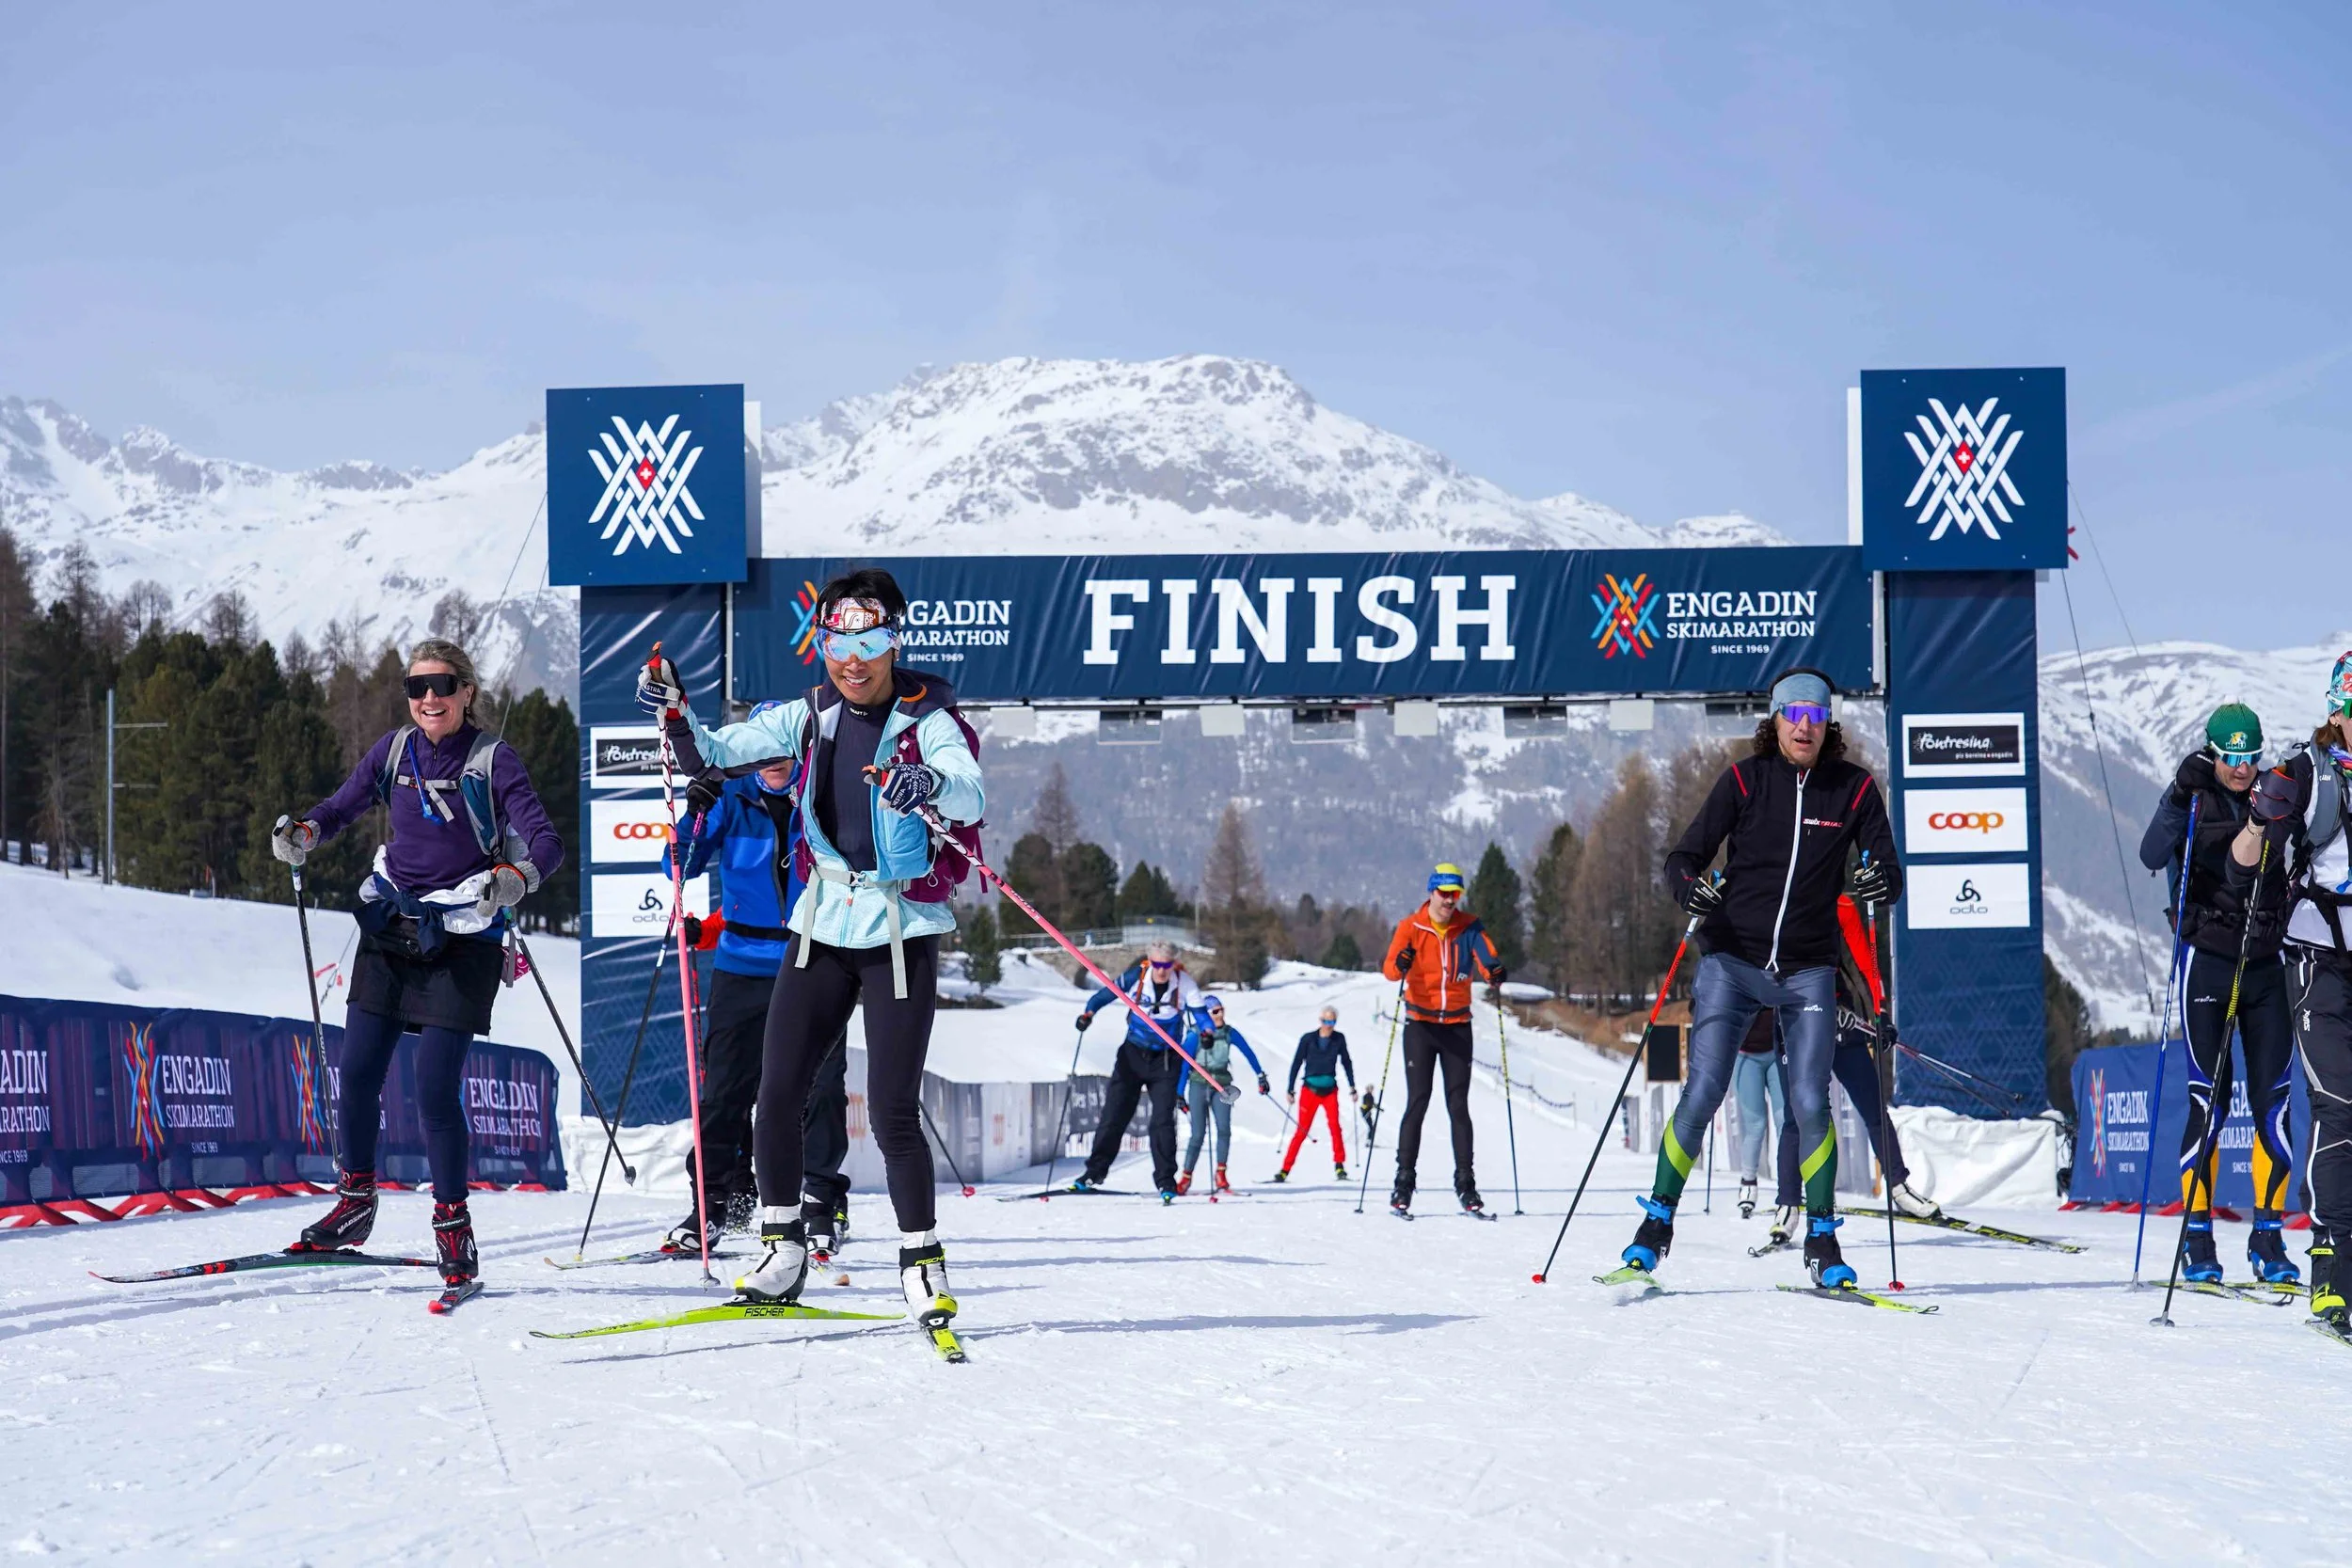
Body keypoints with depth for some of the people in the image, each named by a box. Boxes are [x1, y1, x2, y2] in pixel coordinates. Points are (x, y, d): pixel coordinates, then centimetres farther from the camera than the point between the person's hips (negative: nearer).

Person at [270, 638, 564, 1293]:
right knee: (358, 1072, 4)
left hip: (462, 939, -5)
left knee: (435, 1086, -11)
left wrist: (514, 878, -37)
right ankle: (355, 1204, 23)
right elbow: (343, 805, 12)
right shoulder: (395, 750, 5)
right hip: (390, 927, 5)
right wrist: (303, 832, -11)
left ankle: (453, 1227, 2)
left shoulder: (493, 760, -9)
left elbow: (545, 839, -16)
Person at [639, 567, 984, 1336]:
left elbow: (971, 794, -29)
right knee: (777, 1093, 1)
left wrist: (930, 785, -52)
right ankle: (782, 1250, 15)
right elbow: (715, 755, 7)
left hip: (902, 934, -5)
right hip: (823, 927, 5)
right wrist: (676, 715, -13)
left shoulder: (929, 720, -11)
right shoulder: (812, 717, 4)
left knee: (892, 1111, -7)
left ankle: (923, 1260, 8)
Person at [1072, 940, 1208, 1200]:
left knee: (1163, 1120, -8)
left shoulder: (1185, 984, -12)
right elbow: (1108, 992, -2)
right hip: (1133, 1054, 1)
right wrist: (1089, 1012, -17)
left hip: (1165, 1059, -1)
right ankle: (1095, 1172, 13)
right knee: (1114, 1116, 2)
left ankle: (1165, 1181, -1)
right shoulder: (1136, 976, -10)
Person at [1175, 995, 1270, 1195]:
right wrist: (1179, 1094, -5)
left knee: (1224, 1128, -19)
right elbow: (1184, 1064, -4)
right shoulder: (1195, 1036, -8)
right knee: (1198, 1135, -6)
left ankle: (1221, 1176, -14)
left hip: (1221, 1086, 2)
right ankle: (1185, 1177, 9)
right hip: (1199, 1084, -2)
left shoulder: (1229, 1033, 2)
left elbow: (1249, 1054, 14)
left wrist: (1261, 1076, 16)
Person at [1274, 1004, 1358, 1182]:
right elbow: (1297, 1063, 1)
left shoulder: (1339, 1039, 2)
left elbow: (1346, 1062, 12)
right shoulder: (1308, 1039, -3)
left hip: (1330, 1090, 1)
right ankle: (1285, 1169, 1)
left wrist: (1352, 1086, 9)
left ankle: (1339, 1167, -13)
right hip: (1310, 1089, -1)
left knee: (1334, 1125, -17)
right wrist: (1290, 1089, 1)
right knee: (1302, 1130, -4)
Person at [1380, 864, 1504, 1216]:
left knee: (1458, 1107, 1)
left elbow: (1487, 959, -10)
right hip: (1420, 1025, -2)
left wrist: (1494, 971, -34)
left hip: (1457, 1025, 2)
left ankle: (1466, 1183, 5)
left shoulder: (1469, 927, 2)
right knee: (1417, 1103, -6)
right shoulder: (1410, 927, -4)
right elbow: (1389, 968, -17)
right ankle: (1404, 1182, -2)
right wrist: (1400, 965, -41)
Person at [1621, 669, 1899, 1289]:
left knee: (1809, 1103, -9)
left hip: (1808, 971, 1)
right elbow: (1683, 856, -3)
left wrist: (1882, 882, -24)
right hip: (1732, 961, -1)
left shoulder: (1854, 789, 0)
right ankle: (1657, 1221, 7)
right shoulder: (1744, 779, -3)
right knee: (1701, 1094, -7)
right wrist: (1691, 888, -26)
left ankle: (1821, 1238, 4)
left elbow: (1889, 874, 1)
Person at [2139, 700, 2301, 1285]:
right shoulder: (2195, 803, -3)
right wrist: (2179, 797, -32)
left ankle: (2269, 1239, 9)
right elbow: (2152, 856, -19)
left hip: (2268, 965, 3)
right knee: (2209, 1103, -4)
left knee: (2272, 1102, 1)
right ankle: (2197, 1241, 4)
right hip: (2208, 963, -3)